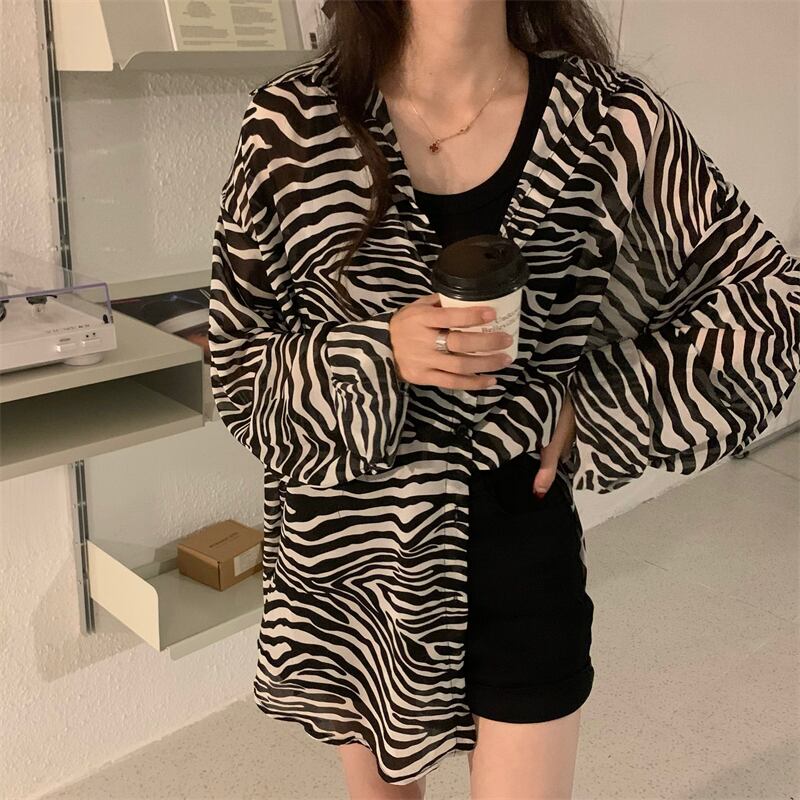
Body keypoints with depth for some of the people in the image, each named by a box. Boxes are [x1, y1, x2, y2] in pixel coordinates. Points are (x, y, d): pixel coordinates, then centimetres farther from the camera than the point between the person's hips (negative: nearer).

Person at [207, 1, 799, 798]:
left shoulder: (611, 122, -9)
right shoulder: (296, 122, -9)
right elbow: (238, 365, -5)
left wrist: (595, 407, -10)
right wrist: (377, 356, -24)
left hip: (518, 553, 0)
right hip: (346, 556, 1)